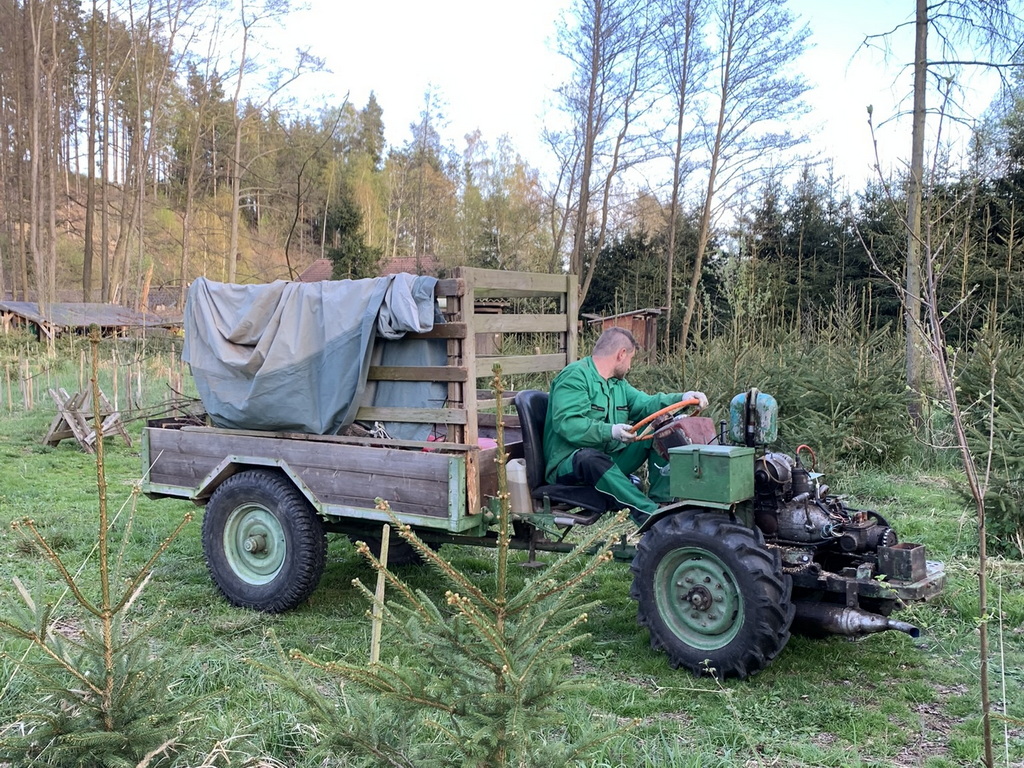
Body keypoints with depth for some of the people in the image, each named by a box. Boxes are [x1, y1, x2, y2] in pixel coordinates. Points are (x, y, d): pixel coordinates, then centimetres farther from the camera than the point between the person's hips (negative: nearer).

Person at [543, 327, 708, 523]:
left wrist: (682, 398, -5)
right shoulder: (574, 376, -12)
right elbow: (566, 423, -25)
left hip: (610, 458, 9)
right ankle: (650, 514, -49)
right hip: (569, 464, -9)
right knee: (591, 458, -42)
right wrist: (610, 431, -37)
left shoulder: (618, 383, 20)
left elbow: (644, 404, 11)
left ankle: (661, 502, -11)